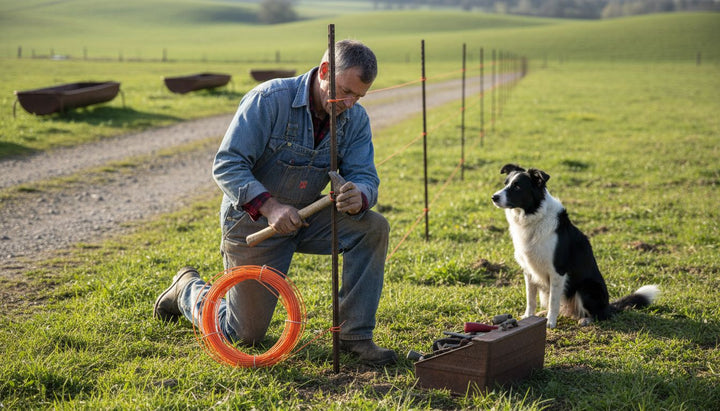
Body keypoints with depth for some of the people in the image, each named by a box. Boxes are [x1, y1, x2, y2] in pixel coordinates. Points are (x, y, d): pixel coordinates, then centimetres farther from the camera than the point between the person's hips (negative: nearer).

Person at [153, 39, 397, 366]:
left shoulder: (356, 119, -7)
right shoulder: (268, 99, -24)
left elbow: (364, 176, -12)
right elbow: (226, 165, -25)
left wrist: (359, 197, -38)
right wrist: (269, 205, -39)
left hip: (308, 217, 5)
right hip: (253, 222, -5)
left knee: (373, 227, -21)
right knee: (245, 335, 3)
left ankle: (355, 335, -10)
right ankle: (188, 288, 35)